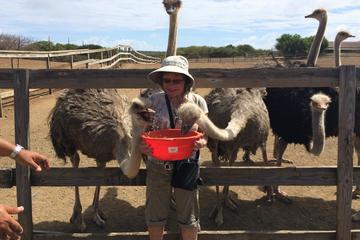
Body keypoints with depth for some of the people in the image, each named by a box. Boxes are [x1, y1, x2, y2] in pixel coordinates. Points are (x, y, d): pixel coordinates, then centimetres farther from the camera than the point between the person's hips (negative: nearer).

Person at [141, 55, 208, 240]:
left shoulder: (197, 101, -7)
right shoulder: (153, 100, -8)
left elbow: (204, 135, -1)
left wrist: (201, 143, -24)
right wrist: (141, 146, -25)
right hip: (157, 167, 1)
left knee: (188, 218, 15)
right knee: (155, 216, 17)